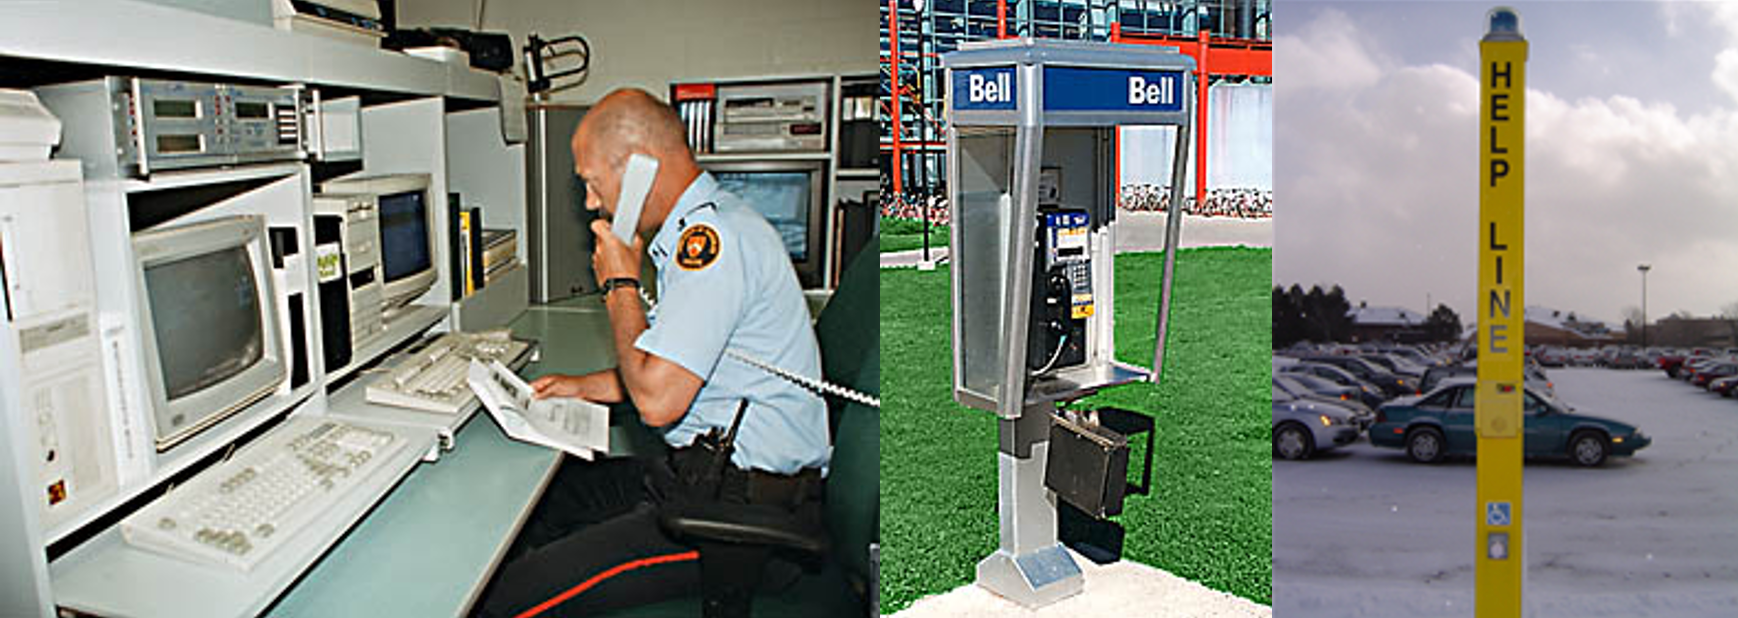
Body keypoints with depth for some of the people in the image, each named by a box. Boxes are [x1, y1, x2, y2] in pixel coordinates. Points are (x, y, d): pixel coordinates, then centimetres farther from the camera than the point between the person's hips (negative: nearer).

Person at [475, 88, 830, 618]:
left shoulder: (713, 239, -20)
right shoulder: (698, 230, 14)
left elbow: (657, 400, -23)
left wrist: (619, 282, -10)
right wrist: (585, 387, 19)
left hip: (744, 505, -11)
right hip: (705, 473, 11)